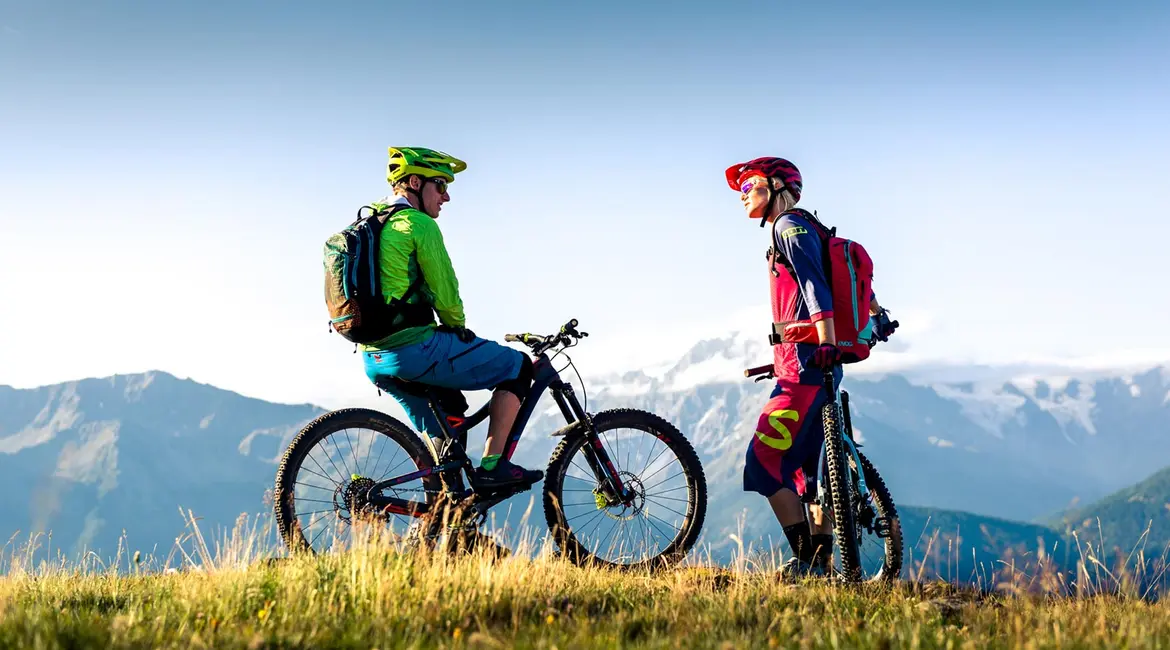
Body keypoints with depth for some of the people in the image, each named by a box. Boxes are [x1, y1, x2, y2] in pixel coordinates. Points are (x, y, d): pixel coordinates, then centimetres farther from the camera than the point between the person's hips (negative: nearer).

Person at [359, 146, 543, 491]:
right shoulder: (418, 224, -9)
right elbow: (444, 293, -9)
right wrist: (459, 327, 12)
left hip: (375, 359, 9)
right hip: (414, 348, -9)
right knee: (517, 367, 4)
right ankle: (492, 466, -1)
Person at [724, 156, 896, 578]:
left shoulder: (789, 227, -7)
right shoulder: (805, 228, 21)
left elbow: (814, 283, -21)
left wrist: (826, 340, -31)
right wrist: (876, 313, 47)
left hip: (805, 361, -10)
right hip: (810, 364, 10)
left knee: (765, 461, -13)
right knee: (805, 465, 13)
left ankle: (806, 560, -12)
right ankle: (821, 562, 16)